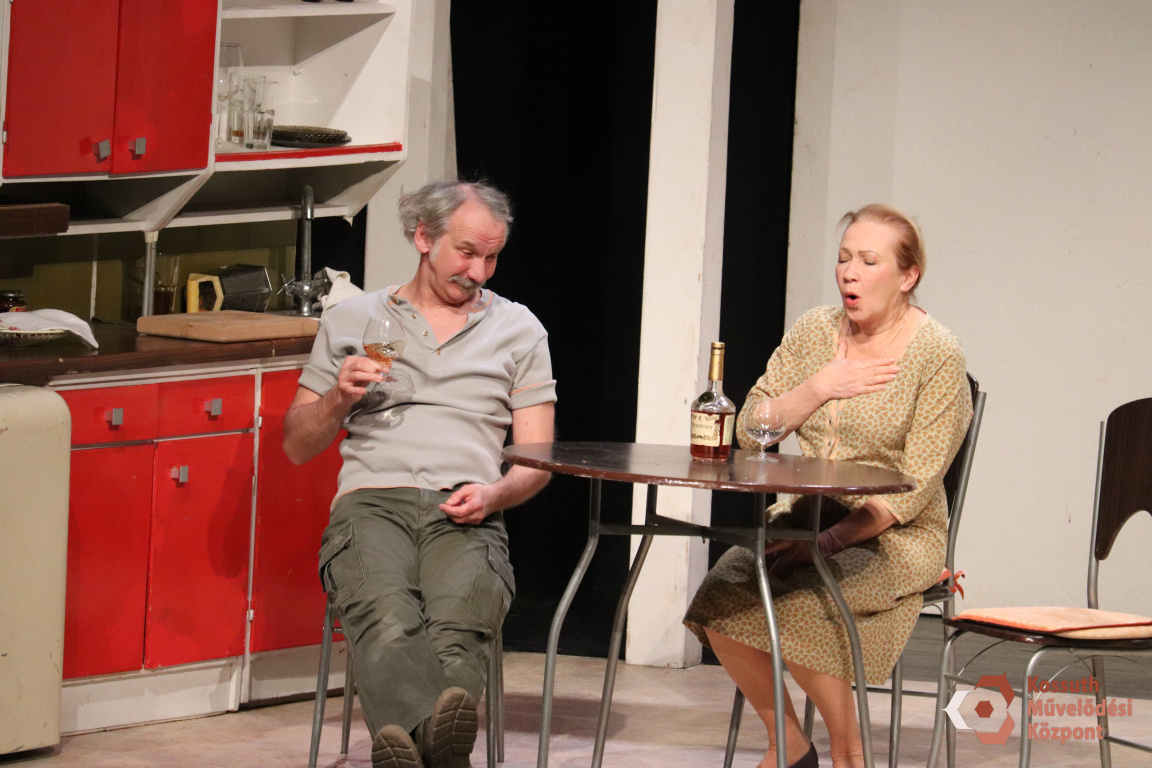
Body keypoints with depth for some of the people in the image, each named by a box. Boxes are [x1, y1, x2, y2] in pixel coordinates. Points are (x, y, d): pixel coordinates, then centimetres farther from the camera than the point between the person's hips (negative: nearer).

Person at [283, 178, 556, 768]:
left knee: (459, 624, -37)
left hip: (464, 515, 1)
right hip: (371, 503, -1)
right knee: (387, 620, -39)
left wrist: (494, 494, -4)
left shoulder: (517, 329, 22)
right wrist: (338, 399, 1)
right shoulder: (352, 319, 22)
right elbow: (297, 447, 23)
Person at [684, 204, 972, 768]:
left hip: (893, 537, -5)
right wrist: (820, 388, -8)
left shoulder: (937, 355, -8)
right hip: (804, 518, 5)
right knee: (722, 593, -22)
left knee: (798, 599, -32)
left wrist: (832, 539, -22)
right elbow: (748, 433, 6)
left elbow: (916, 486, -13)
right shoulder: (815, 332, 8)